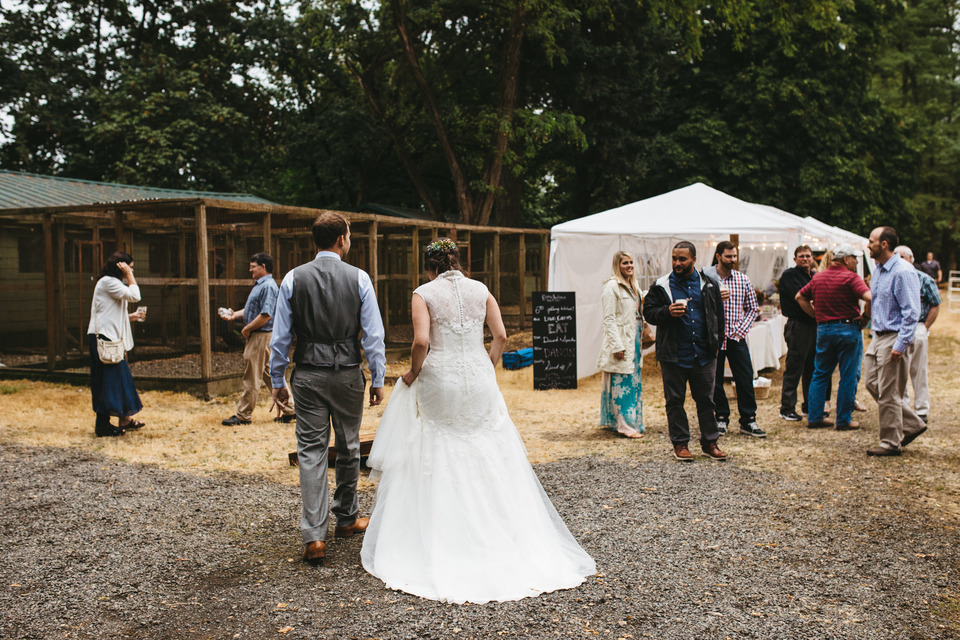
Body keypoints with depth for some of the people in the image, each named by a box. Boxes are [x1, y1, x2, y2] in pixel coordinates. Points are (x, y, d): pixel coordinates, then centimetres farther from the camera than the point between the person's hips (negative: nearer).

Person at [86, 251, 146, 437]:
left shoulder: (112, 283, 20)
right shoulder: (108, 282, -12)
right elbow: (134, 296, -20)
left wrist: (130, 316, 13)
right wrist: (129, 275, -12)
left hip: (110, 337, 11)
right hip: (104, 338, -11)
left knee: (120, 376, 14)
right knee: (108, 379, -8)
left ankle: (125, 419, 23)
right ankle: (102, 426, -3)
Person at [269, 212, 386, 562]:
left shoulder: (293, 279, -1)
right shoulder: (359, 278, -4)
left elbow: (280, 337, 0)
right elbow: (373, 336, -4)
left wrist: (277, 382, 9)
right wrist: (378, 380, 4)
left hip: (308, 375, 1)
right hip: (347, 373, 0)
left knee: (311, 450, 3)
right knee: (348, 447, 16)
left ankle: (314, 536, -2)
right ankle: (347, 518, 33)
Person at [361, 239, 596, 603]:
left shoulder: (424, 293, -4)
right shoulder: (480, 290, 6)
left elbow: (421, 341, -16)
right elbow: (500, 336, 1)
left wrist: (413, 373, 0)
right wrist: (487, 369, 13)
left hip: (439, 382, -3)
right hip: (479, 381, 3)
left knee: (438, 465, 6)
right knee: (490, 461, 11)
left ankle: (438, 544, 11)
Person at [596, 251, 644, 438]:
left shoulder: (633, 286, 15)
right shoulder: (612, 286, -11)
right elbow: (609, 319, -16)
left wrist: (642, 335, 17)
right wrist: (617, 346, -20)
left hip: (634, 340, 9)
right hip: (621, 341, -9)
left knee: (634, 382, 13)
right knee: (622, 383, -6)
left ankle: (632, 422, 23)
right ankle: (624, 425, -1)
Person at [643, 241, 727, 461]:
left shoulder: (709, 284, 6)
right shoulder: (661, 286, 0)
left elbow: (719, 315, 13)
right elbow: (648, 312, 0)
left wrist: (716, 341, 7)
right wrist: (667, 312, -18)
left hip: (704, 354, 2)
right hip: (673, 356, -2)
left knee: (706, 399, 10)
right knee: (675, 401, 5)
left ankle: (709, 442, 21)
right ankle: (680, 443, 17)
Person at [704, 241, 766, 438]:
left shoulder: (743, 279, 6)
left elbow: (752, 308, 11)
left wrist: (741, 330, -1)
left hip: (736, 338, 2)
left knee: (745, 379, 1)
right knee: (715, 380, 5)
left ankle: (748, 421, 12)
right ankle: (721, 418, 20)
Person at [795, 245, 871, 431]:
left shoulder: (817, 277, 10)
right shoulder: (850, 278, -10)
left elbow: (799, 297, 17)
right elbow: (869, 297, -23)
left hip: (823, 329, 6)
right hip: (848, 329, -6)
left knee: (820, 374, 13)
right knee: (848, 377, 3)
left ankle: (814, 417, 14)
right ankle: (844, 420, 7)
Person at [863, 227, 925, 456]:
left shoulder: (903, 272, -17)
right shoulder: (878, 270, 11)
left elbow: (912, 312, -19)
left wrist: (900, 345, -22)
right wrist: (874, 330, 17)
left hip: (894, 338, -9)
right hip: (878, 336, 9)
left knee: (889, 393, -1)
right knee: (872, 383, 12)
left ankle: (891, 443, 12)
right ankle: (912, 424, 25)